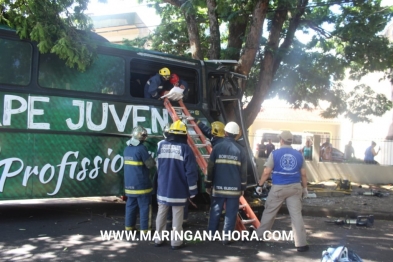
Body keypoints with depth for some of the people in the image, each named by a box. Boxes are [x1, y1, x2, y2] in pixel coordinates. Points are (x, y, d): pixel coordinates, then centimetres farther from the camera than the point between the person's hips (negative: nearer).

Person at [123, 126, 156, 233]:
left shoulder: (127, 149, 9)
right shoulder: (141, 148, -15)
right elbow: (150, 164, -14)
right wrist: (153, 160, 7)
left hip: (129, 184, 7)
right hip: (141, 184, -7)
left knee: (131, 205, 14)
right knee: (145, 207, 1)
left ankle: (129, 227, 19)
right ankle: (145, 229, 4)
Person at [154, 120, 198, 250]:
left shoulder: (161, 146, 4)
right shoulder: (185, 148, -11)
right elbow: (191, 171, -11)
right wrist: (192, 190, -5)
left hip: (163, 187, 4)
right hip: (178, 189, -4)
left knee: (161, 213, 14)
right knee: (177, 215, 2)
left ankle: (158, 239, 21)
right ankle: (176, 241, 6)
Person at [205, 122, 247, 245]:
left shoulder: (217, 147, -2)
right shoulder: (240, 150, 0)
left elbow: (210, 167, 0)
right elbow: (243, 170, 2)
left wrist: (208, 184, 8)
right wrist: (242, 187, 11)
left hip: (219, 186, 1)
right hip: (234, 187, 0)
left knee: (215, 210, 11)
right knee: (231, 212, 4)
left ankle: (211, 234, 17)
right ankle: (227, 237, 5)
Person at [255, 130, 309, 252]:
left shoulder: (275, 153, -5)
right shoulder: (299, 155, 4)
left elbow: (266, 172, -7)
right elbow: (303, 174, 6)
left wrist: (260, 185, 3)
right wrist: (305, 188, 17)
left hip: (278, 188, -2)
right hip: (295, 187, 2)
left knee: (269, 212, 13)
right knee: (296, 215, 3)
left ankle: (259, 234, 26)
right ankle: (301, 244, 3)